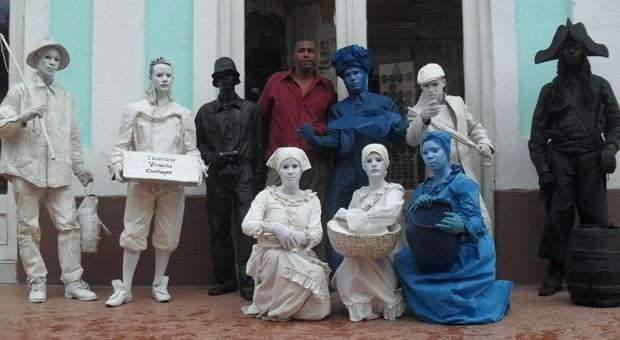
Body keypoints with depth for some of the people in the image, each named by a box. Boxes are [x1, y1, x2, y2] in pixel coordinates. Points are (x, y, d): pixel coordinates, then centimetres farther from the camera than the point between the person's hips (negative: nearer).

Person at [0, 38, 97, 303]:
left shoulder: (65, 97, 18)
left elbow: (73, 135, 21)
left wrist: (80, 167, 17)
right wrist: (25, 117, -17)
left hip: (59, 172, 3)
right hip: (27, 171, -3)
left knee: (69, 225, -3)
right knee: (29, 228, 1)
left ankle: (73, 281, 2)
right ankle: (36, 283, 10)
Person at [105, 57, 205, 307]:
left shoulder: (183, 114, 10)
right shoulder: (134, 110, 7)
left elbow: (191, 148, 9)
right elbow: (122, 145, 5)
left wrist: (196, 166, -10)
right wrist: (117, 165, -12)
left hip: (173, 183, 2)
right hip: (140, 182, -1)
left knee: (167, 235, 8)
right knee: (134, 232, -2)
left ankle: (159, 285, 22)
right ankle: (125, 288, 6)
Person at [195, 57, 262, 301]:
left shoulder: (249, 109, 11)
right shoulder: (206, 111, 15)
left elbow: (258, 143, 9)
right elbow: (199, 143, 14)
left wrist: (259, 173, 2)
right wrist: (214, 158, -6)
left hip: (243, 173, -2)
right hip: (217, 175, 2)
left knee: (245, 227, -10)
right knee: (218, 228, 5)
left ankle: (246, 282, -7)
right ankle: (225, 279, 15)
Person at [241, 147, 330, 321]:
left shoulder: (311, 200, 8)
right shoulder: (266, 196, 2)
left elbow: (316, 235, -3)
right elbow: (247, 225, -11)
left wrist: (295, 236, -23)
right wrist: (274, 227, -27)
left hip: (300, 256, 2)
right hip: (270, 255, -2)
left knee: (317, 274, -26)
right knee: (275, 256, -35)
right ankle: (267, 305, -11)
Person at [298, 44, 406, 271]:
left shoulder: (385, 104, 14)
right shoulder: (338, 109, 16)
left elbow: (399, 136, 7)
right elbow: (333, 140, 0)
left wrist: (391, 121, -12)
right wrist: (314, 139, -19)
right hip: (344, 174, 1)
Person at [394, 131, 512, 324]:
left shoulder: (463, 183, -6)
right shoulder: (423, 189, 13)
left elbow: (475, 221, -17)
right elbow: (410, 224, 2)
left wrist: (462, 226, -40)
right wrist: (416, 204, -20)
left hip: (468, 253, -7)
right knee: (401, 260, -16)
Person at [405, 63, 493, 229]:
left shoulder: (457, 102, 13)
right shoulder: (416, 112, -2)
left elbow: (474, 126, 24)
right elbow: (412, 140, -19)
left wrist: (484, 142, 3)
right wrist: (423, 119, -38)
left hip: (468, 172, 4)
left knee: (482, 222, 3)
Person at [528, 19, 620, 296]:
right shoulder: (550, 91, 12)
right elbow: (537, 134, 7)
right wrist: (542, 169, -2)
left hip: (591, 162, 0)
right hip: (560, 162, 0)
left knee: (595, 219, -2)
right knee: (557, 218, -4)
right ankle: (555, 273, 3)